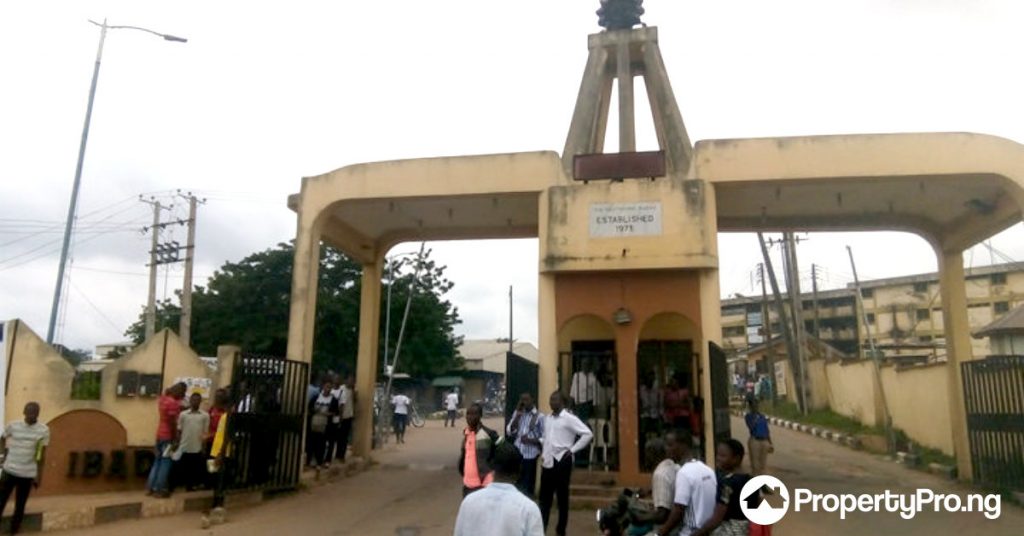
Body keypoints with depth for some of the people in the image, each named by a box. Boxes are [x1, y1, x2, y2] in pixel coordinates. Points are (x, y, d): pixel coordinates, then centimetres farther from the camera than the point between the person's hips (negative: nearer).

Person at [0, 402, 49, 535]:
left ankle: (14, 530, 24)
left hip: (28, 474, -1)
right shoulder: (13, 425, -4)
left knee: (20, 506, 9)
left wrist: (39, 476, 0)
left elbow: (42, 455, -1)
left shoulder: (44, 430, -7)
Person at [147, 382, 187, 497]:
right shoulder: (173, 402, -20)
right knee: (166, 463, 0)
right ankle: (159, 490, 5)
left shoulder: (163, 398, 6)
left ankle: (150, 488, 20)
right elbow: (172, 423, -20)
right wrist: (175, 439, -15)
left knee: (158, 461, 16)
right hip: (168, 436, -9)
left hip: (160, 433, 9)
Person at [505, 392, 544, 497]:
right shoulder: (518, 414, 11)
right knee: (516, 482, 10)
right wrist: (517, 416, -7)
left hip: (531, 454, -4)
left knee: (528, 484, 5)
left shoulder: (539, 416, -3)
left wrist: (530, 440, -19)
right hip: (517, 453, 4)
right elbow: (509, 432, 3)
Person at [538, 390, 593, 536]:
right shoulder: (547, 419, 11)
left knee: (562, 498, 6)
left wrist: (572, 450, -12)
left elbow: (588, 434, -13)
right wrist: (543, 454, 12)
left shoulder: (569, 419, -9)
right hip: (547, 462, 6)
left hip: (561, 462, -6)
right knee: (544, 497, 9)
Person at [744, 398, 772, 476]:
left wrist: (770, 443, 13)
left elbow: (767, 430, 15)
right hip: (754, 441, -5)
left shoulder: (762, 416, 12)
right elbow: (751, 428, -19)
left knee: (763, 464, 10)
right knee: (755, 464, -4)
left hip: (764, 441, 5)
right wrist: (756, 418, -16)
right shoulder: (748, 416, -3)